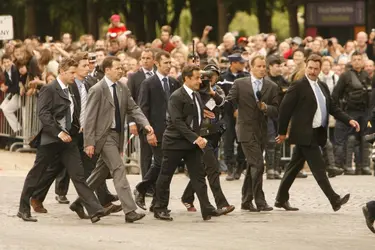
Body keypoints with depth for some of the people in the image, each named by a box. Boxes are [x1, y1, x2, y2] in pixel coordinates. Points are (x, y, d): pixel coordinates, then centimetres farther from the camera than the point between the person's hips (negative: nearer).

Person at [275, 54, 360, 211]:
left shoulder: (323, 87, 15)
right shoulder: (298, 86, -9)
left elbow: (333, 108, 15)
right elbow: (285, 109, -9)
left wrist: (349, 120, 1)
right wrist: (282, 132, -8)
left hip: (316, 134, 8)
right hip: (305, 135, -8)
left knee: (295, 167, 14)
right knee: (319, 168, -10)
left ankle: (281, 199, 21)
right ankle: (334, 200, -13)